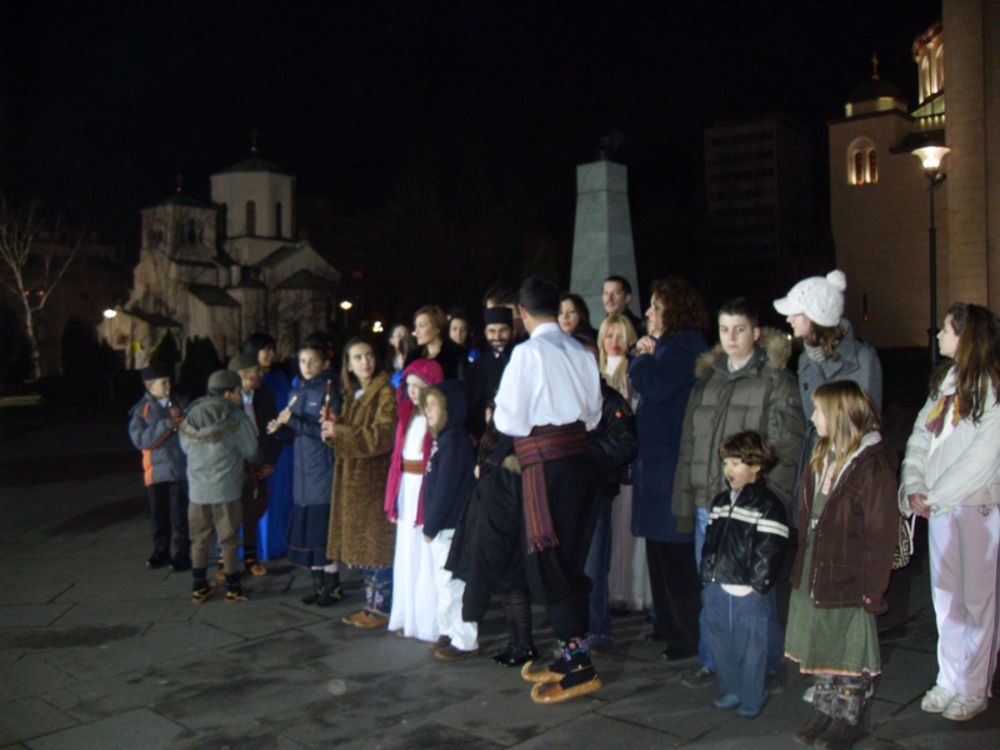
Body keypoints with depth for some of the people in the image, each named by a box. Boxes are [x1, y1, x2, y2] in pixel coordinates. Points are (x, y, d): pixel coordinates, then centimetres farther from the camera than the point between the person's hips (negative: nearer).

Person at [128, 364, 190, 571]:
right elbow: (140, 440, -13)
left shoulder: (180, 403, 5)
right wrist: (166, 425, -19)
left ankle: (182, 553, 11)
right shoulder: (140, 410, 0)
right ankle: (161, 552, 26)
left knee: (180, 514, 0)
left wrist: (180, 420, -15)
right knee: (158, 515, 11)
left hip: (180, 469, 0)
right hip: (156, 470, 0)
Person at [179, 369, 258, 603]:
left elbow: (185, 447, 12)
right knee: (229, 540, 7)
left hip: (197, 489, 4)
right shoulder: (236, 419, -13)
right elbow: (250, 450, -5)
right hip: (226, 489, -4)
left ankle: (199, 586, 21)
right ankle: (233, 587, 14)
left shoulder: (191, 417, 2)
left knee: (199, 539, 15)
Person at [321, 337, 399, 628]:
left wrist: (339, 432, -16)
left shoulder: (385, 392, -10)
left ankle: (382, 609, 5)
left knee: (377, 543, -4)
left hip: (374, 477, -8)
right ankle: (371, 604, 20)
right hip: (352, 477, 8)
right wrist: (333, 427, -2)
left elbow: (381, 437, -18)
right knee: (364, 544, 12)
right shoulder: (352, 395, 15)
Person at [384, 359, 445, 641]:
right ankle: (409, 618, 25)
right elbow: (399, 454, 15)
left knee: (428, 557, -2)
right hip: (407, 488, 8)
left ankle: (431, 622, 9)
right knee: (407, 553, 13)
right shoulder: (407, 415, 13)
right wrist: (393, 497, 12)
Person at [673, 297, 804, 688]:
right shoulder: (707, 379, 16)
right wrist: (684, 500, 10)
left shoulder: (776, 379, -1)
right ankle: (711, 661, 25)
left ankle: (765, 666, 20)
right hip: (709, 502, 5)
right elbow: (689, 445, 16)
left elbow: (785, 447, -7)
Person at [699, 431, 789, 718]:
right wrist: (707, 576, 13)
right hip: (716, 589, 7)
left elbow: (770, 550, -12)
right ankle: (731, 691, 31)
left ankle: (751, 700, 18)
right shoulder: (720, 502, 14)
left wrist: (756, 584, -15)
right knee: (719, 641, 14)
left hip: (748, 593, -7)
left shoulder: (767, 505, -8)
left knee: (750, 646, 2)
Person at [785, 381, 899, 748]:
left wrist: (872, 587, -17)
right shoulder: (821, 458, 8)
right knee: (820, 648, 17)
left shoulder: (873, 466, -17)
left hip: (848, 580, -8)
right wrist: (802, 565, 12)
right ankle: (825, 710, 31)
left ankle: (849, 718, 24)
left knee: (850, 652, 8)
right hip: (813, 575, 8)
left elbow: (881, 534, -17)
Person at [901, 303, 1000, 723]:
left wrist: (936, 497, -13)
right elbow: (920, 436, 8)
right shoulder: (944, 380, 10)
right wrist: (914, 488, -6)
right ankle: (949, 680, 24)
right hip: (938, 505, 6)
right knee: (945, 597, 12)